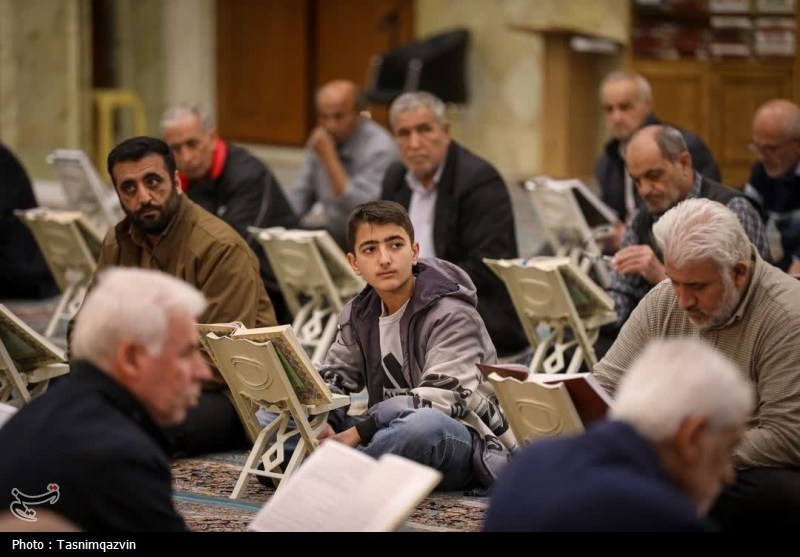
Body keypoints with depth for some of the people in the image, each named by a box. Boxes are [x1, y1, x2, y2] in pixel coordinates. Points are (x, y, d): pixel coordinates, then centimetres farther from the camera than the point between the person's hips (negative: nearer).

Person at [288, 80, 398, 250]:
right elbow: (300, 196, 15)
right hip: (335, 238, 7)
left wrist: (329, 158, -23)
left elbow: (359, 209, -23)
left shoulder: (380, 148, -15)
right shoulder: (321, 139, 6)